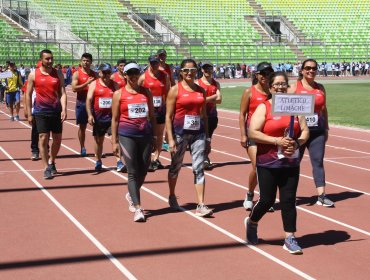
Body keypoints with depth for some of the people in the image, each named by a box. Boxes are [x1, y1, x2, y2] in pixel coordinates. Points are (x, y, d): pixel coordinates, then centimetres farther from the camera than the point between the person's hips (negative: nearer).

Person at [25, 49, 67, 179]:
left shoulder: (58, 74, 4)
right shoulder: (33, 75, -1)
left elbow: (62, 93, -1)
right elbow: (28, 95, 4)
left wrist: (64, 109, -15)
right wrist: (29, 114, 1)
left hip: (56, 111, 3)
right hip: (41, 112, -2)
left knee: (57, 139, 9)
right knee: (43, 138, -7)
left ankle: (51, 162, 31)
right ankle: (47, 168, -2)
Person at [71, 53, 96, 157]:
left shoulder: (94, 74, 9)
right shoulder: (77, 74, -2)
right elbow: (74, 88, -14)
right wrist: (86, 83, -20)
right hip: (82, 102, -2)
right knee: (82, 126, 6)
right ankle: (82, 148, 16)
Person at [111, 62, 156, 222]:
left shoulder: (146, 92, 10)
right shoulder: (119, 94, 3)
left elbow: (152, 116, 15)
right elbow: (115, 119, 3)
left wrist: (153, 135, 10)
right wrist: (114, 141, 0)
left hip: (145, 135, 3)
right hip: (127, 135, -3)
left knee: (143, 170, 8)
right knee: (133, 172, -5)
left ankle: (131, 195, 36)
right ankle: (138, 208, -6)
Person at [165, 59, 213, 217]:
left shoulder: (201, 90, 9)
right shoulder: (175, 90, -3)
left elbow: (204, 114, 14)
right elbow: (168, 116, -5)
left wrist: (207, 136, 11)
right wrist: (170, 139, -11)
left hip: (198, 133, 3)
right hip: (180, 132, -3)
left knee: (199, 168, -4)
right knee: (175, 166, 13)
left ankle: (201, 206, -6)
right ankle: (172, 197, 35)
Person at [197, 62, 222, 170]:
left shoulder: (216, 84, 10)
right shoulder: (198, 83, 0)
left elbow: (219, 100, -2)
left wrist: (207, 99, -12)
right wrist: (213, 97, -8)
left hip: (212, 114, 4)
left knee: (208, 137, 9)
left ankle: (205, 158, 17)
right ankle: (205, 159, -8)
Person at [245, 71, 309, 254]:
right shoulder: (263, 108, -4)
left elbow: (305, 131, 8)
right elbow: (252, 133, -13)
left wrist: (297, 143, -12)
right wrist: (277, 141, -20)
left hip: (291, 163, 3)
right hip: (268, 163, -3)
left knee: (289, 200, 1)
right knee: (267, 200, 3)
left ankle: (290, 239, 8)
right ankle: (251, 223, 32)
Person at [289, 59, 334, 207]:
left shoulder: (320, 88, 11)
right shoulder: (294, 87, -1)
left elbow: (323, 109, 16)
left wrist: (326, 128, 14)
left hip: (317, 131, 3)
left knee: (318, 162, -2)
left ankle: (321, 196, -5)